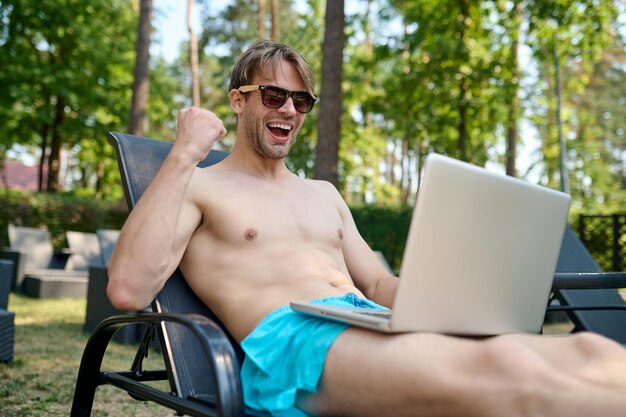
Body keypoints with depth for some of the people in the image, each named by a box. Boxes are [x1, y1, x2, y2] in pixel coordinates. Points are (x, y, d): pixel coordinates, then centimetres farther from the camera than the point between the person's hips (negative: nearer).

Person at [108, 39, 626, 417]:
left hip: (372, 327, 6)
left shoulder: (323, 193, 29)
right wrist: (185, 154, -8)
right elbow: (127, 289, -7)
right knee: (507, 367, -36)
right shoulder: (198, 187, 10)